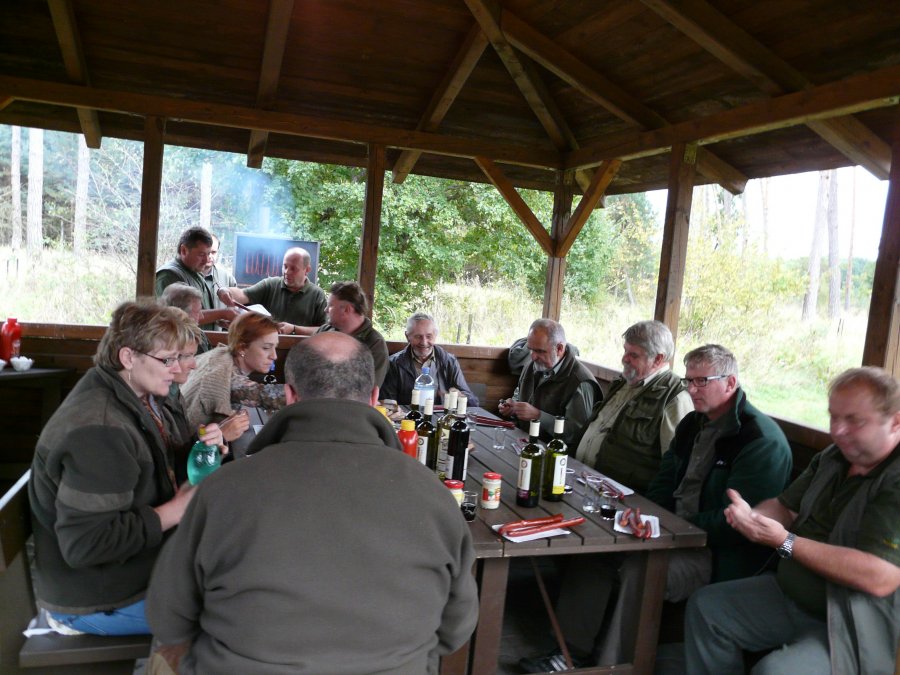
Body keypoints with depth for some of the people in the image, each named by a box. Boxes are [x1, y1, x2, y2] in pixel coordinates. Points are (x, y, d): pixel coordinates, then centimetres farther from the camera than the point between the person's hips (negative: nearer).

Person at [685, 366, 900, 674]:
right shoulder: (832, 457, 5)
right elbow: (785, 507, 11)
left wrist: (784, 542, -27)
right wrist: (750, 516, -12)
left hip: (855, 629, -8)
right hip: (791, 592, 8)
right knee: (705, 607, 5)